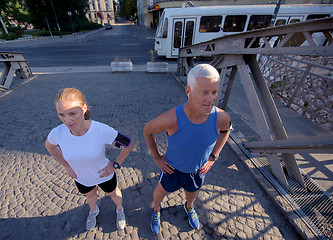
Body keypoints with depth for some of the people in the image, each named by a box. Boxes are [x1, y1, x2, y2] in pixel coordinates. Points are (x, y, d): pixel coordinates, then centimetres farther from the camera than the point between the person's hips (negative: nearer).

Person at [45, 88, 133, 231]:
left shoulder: (102, 130, -38)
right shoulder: (57, 133, -27)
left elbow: (129, 144, -23)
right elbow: (49, 145, -1)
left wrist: (115, 165, -22)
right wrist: (66, 165, -4)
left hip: (104, 175, -2)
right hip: (80, 178, 3)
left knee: (113, 193, 29)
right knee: (89, 195, 35)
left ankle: (119, 210, 64)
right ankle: (93, 211, 71)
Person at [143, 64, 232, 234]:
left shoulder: (220, 117, -29)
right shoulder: (171, 119, -39)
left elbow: (226, 129, -2)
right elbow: (147, 131, -17)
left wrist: (213, 157, -3)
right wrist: (156, 158, -10)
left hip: (198, 169, 3)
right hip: (173, 167, -2)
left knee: (192, 192, 32)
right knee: (161, 191, 26)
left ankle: (189, 208, 71)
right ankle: (156, 210, 64)